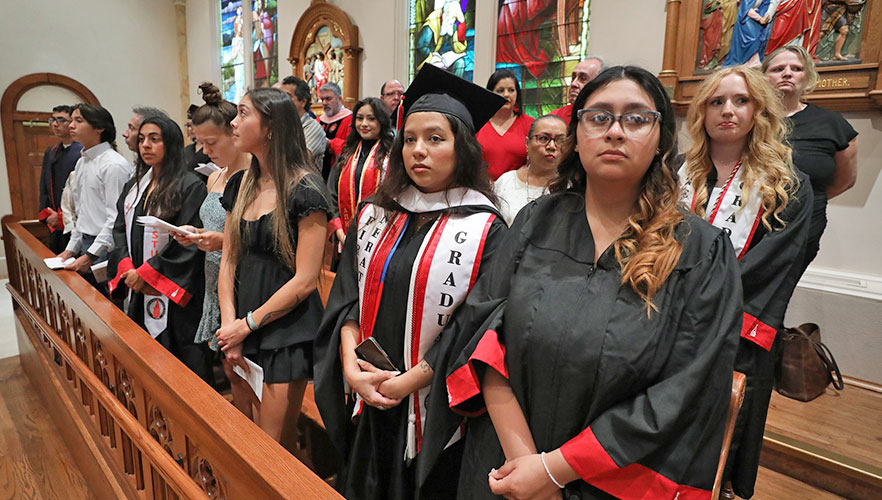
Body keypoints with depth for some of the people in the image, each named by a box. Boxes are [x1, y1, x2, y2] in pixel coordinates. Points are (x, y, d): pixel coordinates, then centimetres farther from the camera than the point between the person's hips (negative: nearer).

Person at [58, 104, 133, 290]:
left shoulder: (114, 165, -14)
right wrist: (72, 248, 16)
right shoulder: (81, 163, 15)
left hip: (105, 250, -8)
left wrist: (90, 256, -17)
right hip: (86, 244, 8)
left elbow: (116, 218, -18)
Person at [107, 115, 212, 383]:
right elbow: (120, 228, 12)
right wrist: (127, 268, -5)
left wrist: (146, 272, -14)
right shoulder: (134, 185, 14)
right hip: (138, 291, 7)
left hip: (172, 294, -7)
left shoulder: (190, 186, -10)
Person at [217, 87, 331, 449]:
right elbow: (228, 260, 9)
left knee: (275, 445, 6)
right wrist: (230, 323, -3)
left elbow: (305, 280, -16)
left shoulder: (305, 191, -14)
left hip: (286, 334, -6)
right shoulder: (241, 185, 8)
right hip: (241, 331, 7)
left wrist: (247, 324, -9)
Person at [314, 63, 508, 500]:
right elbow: (346, 299, 2)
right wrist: (352, 366, -11)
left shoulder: (484, 230, -12)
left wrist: (409, 381, -14)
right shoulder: (374, 216, 3)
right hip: (368, 403, 4)